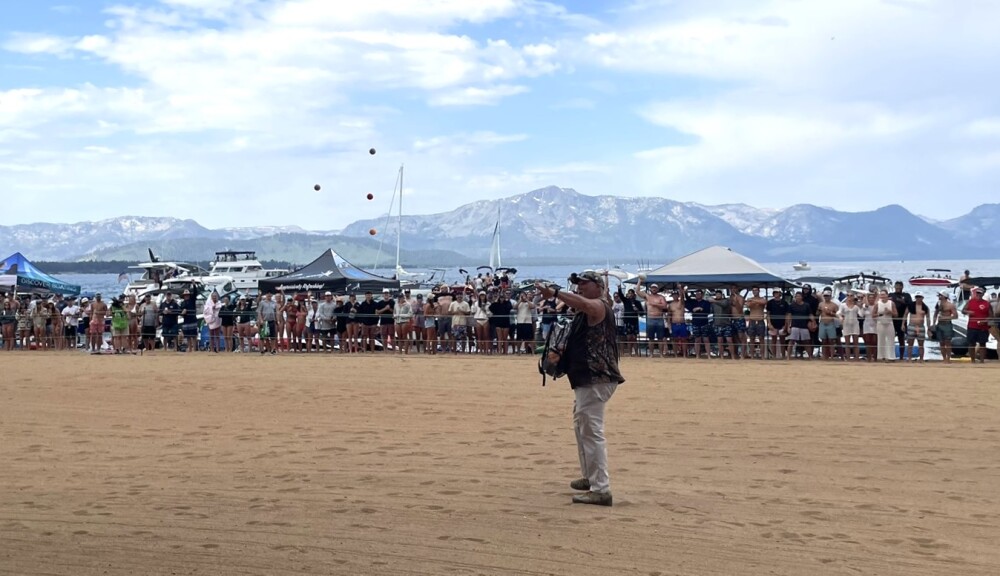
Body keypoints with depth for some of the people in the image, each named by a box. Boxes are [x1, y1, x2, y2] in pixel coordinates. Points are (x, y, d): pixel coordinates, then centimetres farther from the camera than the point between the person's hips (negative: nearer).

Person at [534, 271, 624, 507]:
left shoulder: (599, 306, -13)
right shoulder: (586, 311, 21)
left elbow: (582, 303, -36)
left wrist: (555, 292, -40)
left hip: (596, 379, -12)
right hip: (587, 379, 12)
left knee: (592, 431, -14)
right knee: (581, 426, 24)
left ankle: (601, 490, -14)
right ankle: (590, 477, 39)